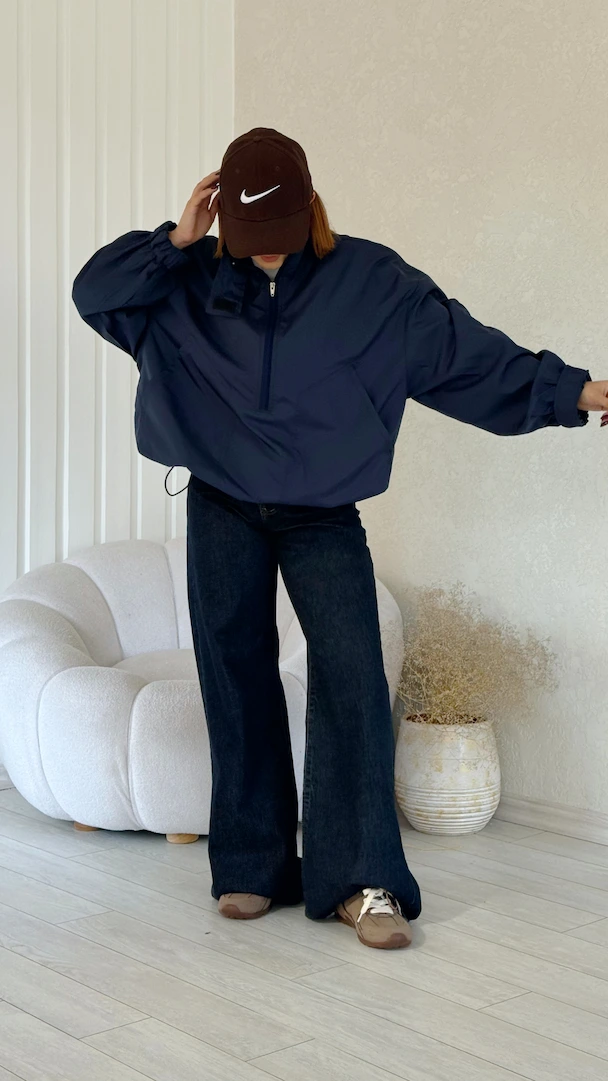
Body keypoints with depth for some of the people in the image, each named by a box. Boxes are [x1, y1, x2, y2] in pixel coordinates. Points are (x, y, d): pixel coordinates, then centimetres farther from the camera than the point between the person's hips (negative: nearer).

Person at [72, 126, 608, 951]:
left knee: (352, 683, -12)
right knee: (237, 683, 5)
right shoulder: (194, 281, 2)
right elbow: (94, 292, -1)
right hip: (223, 512, 2)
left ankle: (363, 881, -5)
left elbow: (468, 352, -3)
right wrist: (175, 240, -11)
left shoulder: (372, 281, -4)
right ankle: (253, 867, 17)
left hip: (324, 517, -2)